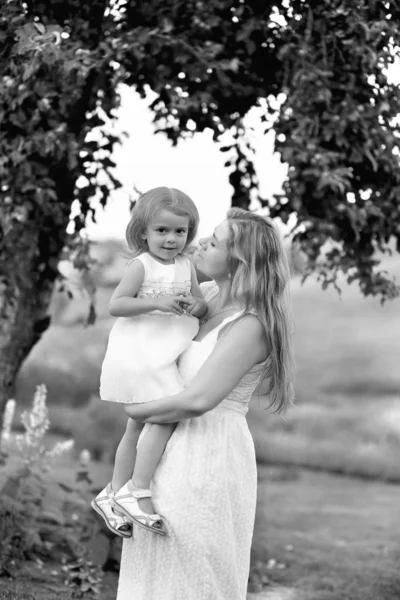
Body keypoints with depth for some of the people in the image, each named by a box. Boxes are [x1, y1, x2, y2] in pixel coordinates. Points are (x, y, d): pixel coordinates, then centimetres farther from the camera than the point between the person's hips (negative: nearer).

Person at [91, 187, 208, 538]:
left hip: (164, 355, 8)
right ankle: (138, 493, -17)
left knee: (138, 427, 14)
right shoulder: (141, 265, -10)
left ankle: (114, 494, 25)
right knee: (167, 416, -21)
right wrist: (157, 303, -26)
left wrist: (197, 306, -10)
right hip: (141, 353, -8)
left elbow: (201, 303, 14)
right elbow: (116, 305, -15)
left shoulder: (186, 266, 10)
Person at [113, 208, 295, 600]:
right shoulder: (213, 297, 6)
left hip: (206, 460, -9)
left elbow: (197, 400, -27)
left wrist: (140, 413, -14)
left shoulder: (249, 327, -19)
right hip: (178, 453, 9)